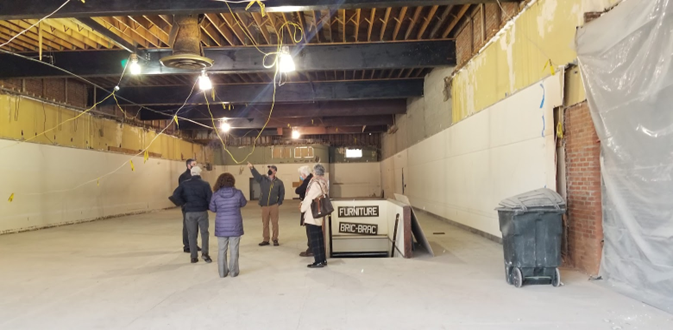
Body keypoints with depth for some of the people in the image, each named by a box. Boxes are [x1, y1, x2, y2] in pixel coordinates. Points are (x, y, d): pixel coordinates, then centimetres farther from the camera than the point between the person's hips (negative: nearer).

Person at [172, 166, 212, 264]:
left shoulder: (185, 183, 1)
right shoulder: (205, 184, -4)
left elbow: (176, 195, -7)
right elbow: (210, 198, -9)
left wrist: (185, 202, 6)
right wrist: (208, 207, 11)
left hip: (189, 212, 1)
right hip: (202, 211, -1)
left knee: (192, 234, 10)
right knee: (204, 232, 12)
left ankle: (194, 257, 10)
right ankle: (205, 253, -3)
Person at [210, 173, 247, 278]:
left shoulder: (216, 194, -7)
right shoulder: (237, 193, -9)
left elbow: (212, 208, 4)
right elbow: (243, 203, 8)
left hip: (221, 226, 1)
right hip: (234, 225, -1)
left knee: (222, 250, 10)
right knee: (234, 250, 7)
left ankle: (223, 272, 16)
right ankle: (233, 272, 12)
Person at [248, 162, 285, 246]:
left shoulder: (279, 182, 2)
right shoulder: (262, 179, 2)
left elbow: (282, 193, 11)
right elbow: (256, 174, -16)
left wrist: (279, 202, 1)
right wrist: (252, 168, -35)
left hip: (274, 205, -1)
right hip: (264, 205, 1)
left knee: (274, 223, 2)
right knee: (265, 223, 8)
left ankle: (275, 239, 12)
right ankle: (265, 240, 18)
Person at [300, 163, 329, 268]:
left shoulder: (315, 184, -18)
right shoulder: (323, 183, 8)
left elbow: (309, 198, -15)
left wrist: (302, 208, 1)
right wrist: (303, 203, 9)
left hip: (312, 215, -9)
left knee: (314, 238, -3)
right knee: (319, 237, 13)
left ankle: (318, 261, 0)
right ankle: (323, 259, 19)